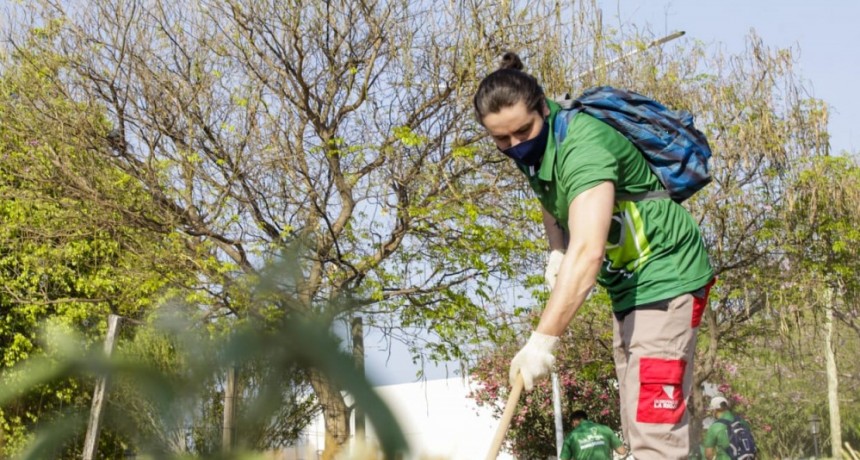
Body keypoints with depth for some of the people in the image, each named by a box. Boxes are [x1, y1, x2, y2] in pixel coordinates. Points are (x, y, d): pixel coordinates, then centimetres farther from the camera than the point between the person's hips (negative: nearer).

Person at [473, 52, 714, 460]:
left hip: (665, 275, -10)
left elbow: (589, 252, -40)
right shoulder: (535, 147, -1)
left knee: (653, 427, -18)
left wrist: (543, 339, -44)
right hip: (627, 282, 10)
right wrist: (557, 252, 3)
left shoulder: (583, 145, -29)